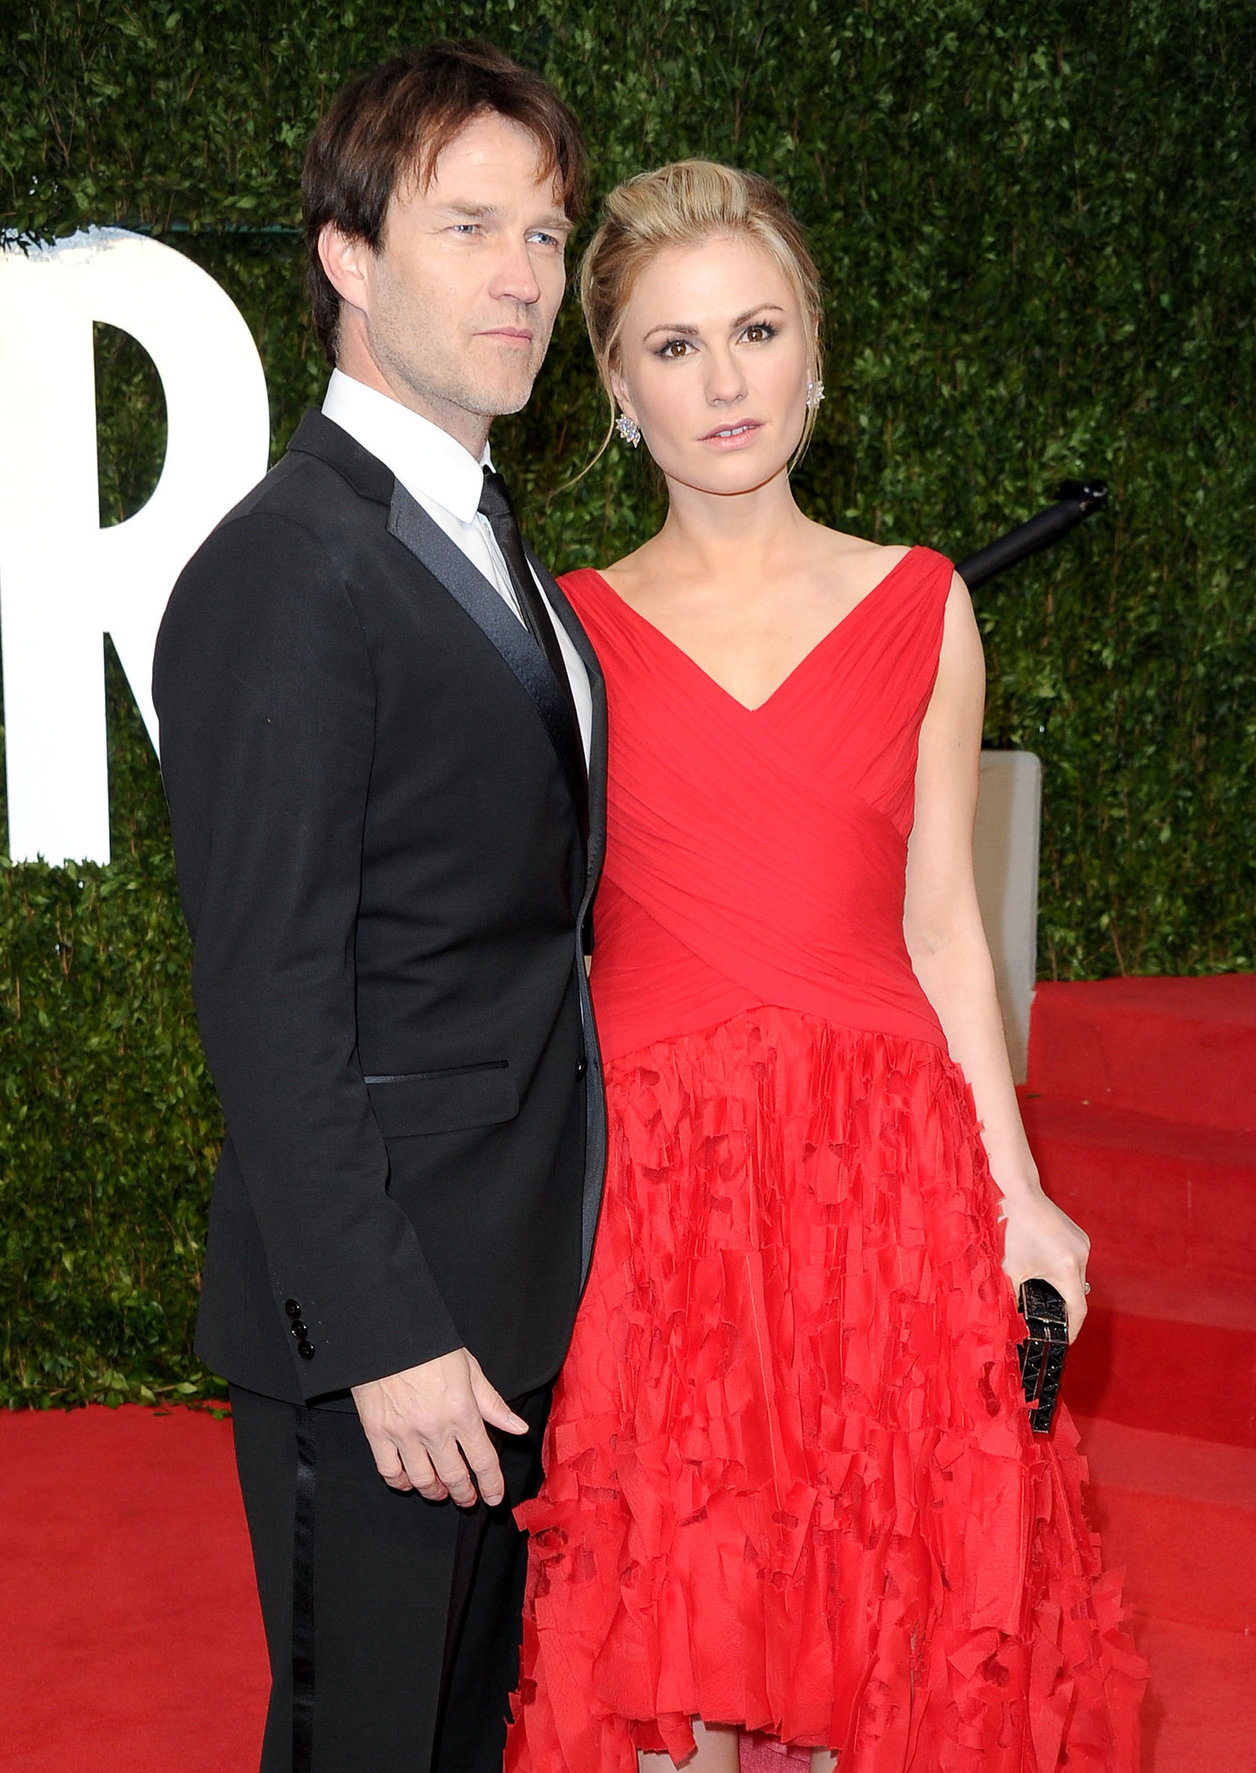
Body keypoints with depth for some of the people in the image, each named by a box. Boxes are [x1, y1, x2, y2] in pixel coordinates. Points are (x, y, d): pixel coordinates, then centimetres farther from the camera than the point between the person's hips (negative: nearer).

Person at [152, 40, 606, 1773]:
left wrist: (523, 1297, 13)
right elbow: (271, 1008, -20)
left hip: (518, 1299, 9)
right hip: (377, 1324, -9)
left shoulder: (489, 546, 12)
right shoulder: (284, 572, -18)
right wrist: (385, 1338, -21)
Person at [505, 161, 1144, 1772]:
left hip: (882, 1155, 1)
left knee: (869, 1581, 8)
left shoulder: (921, 608, 7)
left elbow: (939, 924, 7)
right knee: (665, 1613, 4)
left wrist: (1016, 1192, 3)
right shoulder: (567, 631, 3)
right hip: (651, 1168, -1)